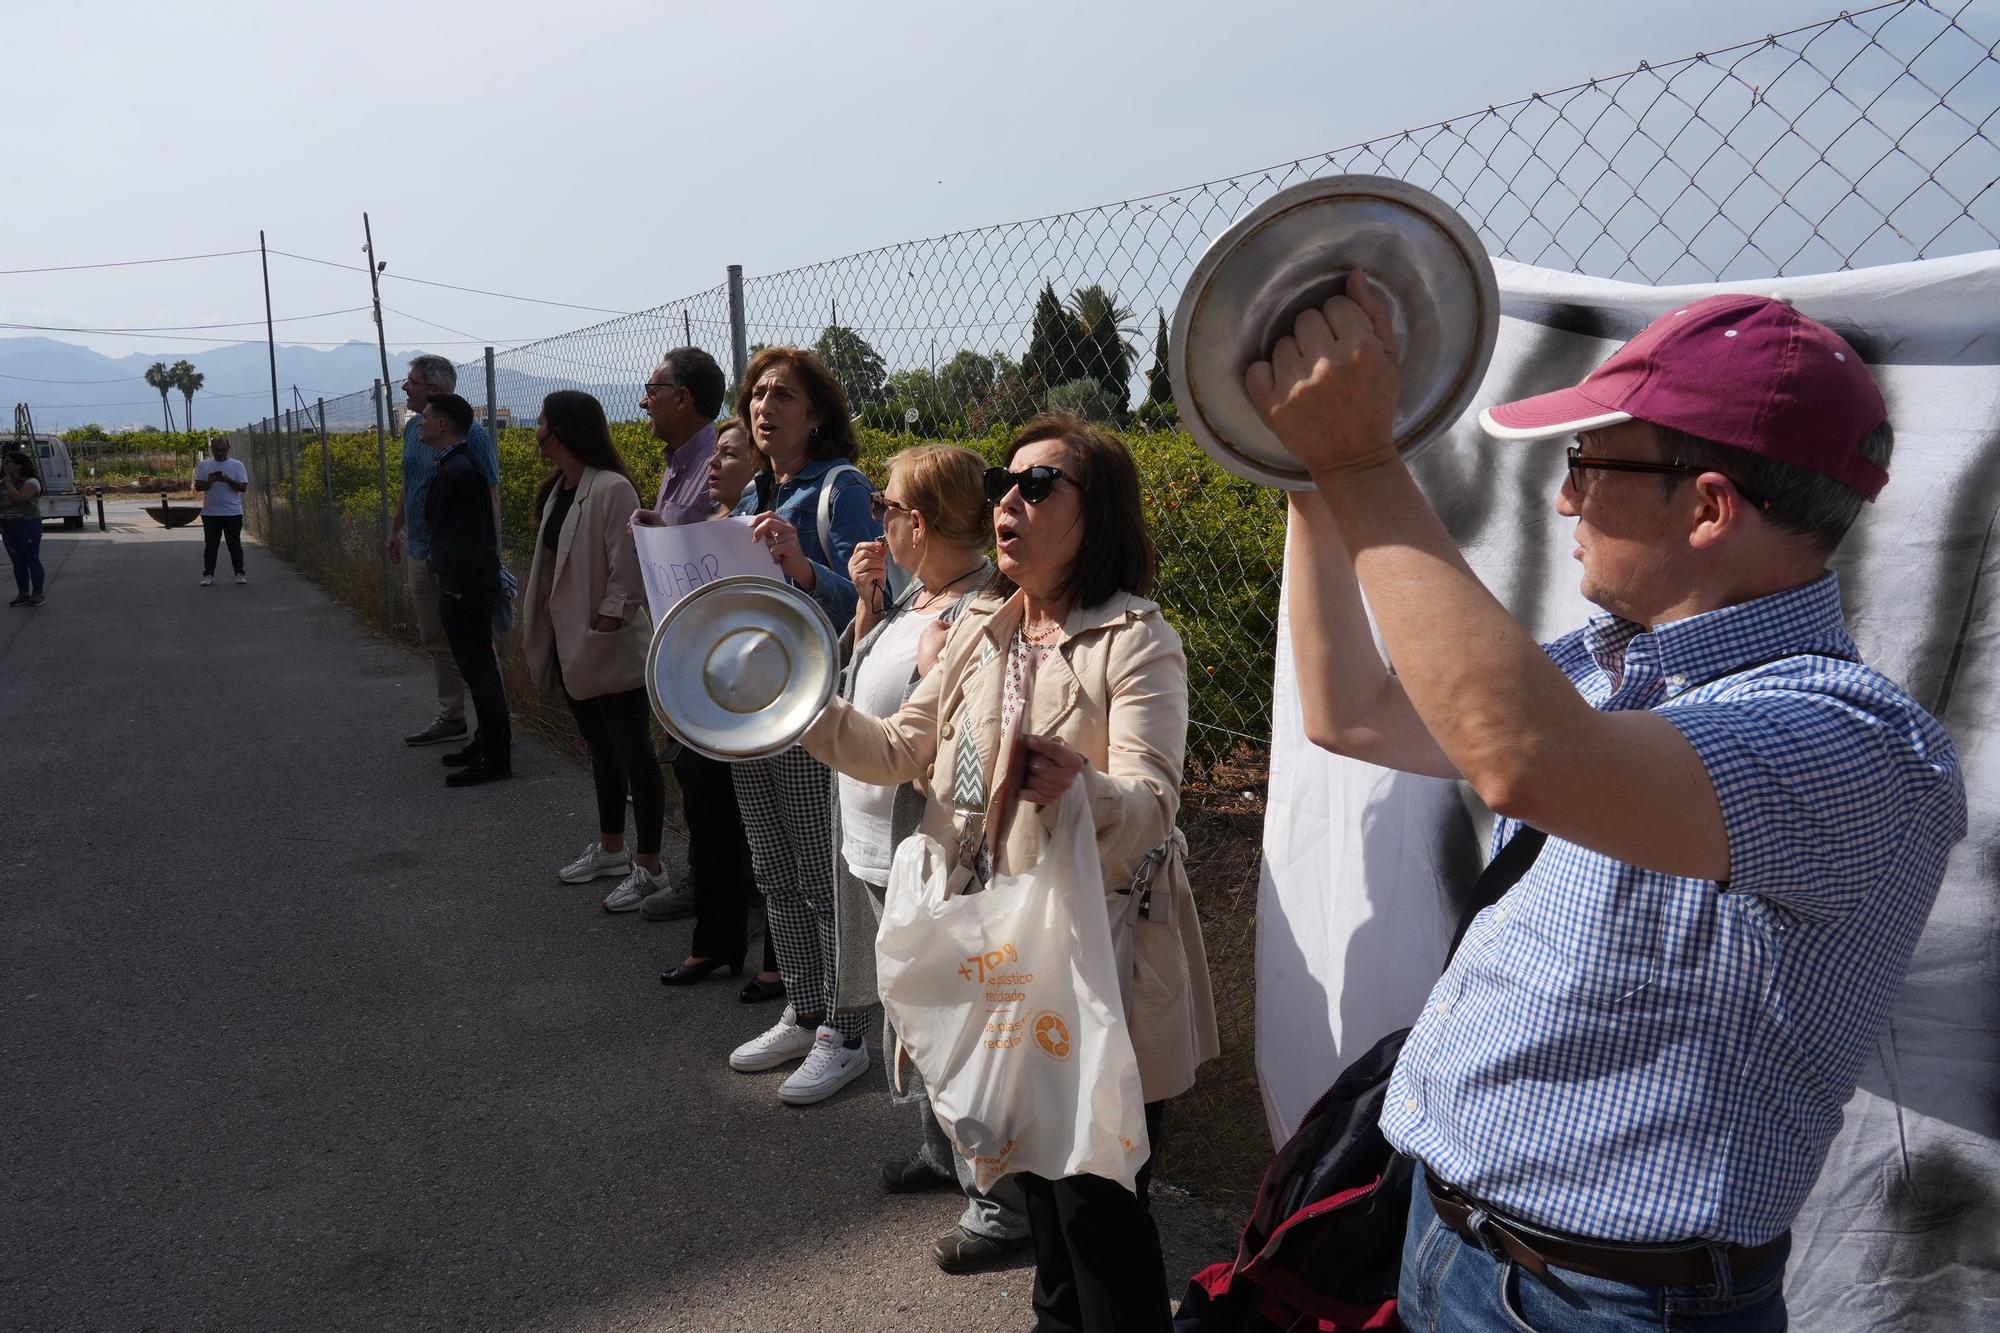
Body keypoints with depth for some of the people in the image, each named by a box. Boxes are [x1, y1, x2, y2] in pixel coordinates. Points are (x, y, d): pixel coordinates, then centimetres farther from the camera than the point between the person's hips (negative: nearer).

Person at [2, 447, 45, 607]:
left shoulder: (31, 482, -7)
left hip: (28, 525, -6)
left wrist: (8, 482, -13)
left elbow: (19, 498, -21)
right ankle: (23, 594, 11)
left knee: (32, 559, -3)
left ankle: (37, 594, 2)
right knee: (17, 561, 7)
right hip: (8, 527, 6)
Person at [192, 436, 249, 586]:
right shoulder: (203, 465, 8)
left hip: (233, 512, -1)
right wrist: (210, 481, -15)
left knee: (235, 545, 5)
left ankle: (239, 573, 11)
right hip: (210, 513, 1)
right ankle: (208, 575, 6)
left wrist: (228, 480, -17)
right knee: (210, 545, 4)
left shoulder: (237, 465, 4)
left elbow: (244, 487, -2)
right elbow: (198, 486, 4)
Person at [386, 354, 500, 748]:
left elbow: (492, 492, -15)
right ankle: (451, 718, 23)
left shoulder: (470, 433, -13)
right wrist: (396, 529, 25)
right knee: (437, 640, 13)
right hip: (421, 552, 8)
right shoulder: (412, 428, 10)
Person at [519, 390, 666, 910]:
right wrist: (540, 635, 10)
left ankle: (648, 867, 10)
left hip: (613, 653, -9)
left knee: (633, 754, 0)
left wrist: (603, 633, -21)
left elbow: (627, 572, -21)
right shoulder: (556, 489, 9)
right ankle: (610, 848, 34)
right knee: (601, 751, 20)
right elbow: (550, 564, 13)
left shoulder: (612, 489, -18)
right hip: (571, 648, 9)